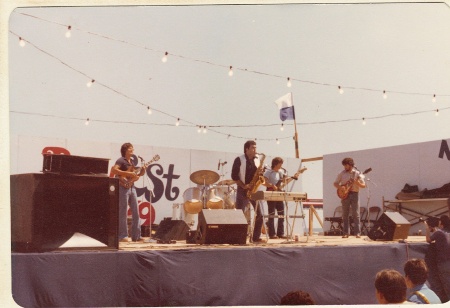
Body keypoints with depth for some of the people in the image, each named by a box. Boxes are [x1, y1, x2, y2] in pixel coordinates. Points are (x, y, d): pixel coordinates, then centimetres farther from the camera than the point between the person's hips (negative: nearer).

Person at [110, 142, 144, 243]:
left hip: (132, 187, 8)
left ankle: (136, 236, 9)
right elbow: (114, 170, -22)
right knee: (123, 213, -6)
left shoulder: (132, 162, 20)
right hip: (123, 187, -8)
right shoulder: (121, 160, -5)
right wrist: (128, 173, -22)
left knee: (136, 213, 5)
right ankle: (122, 236, -2)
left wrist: (139, 174, 6)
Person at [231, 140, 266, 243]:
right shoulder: (239, 160, -6)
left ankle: (256, 237, 6)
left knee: (259, 214, -1)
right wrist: (243, 186, -16)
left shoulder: (257, 159, 10)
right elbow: (234, 176, -8)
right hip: (242, 190, -5)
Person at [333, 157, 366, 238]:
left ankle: (357, 233, -4)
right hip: (345, 195, 2)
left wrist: (358, 183, -21)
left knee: (356, 214, -6)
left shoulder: (357, 173, 0)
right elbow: (335, 183, 11)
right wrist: (340, 187, -9)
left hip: (354, 194, -2)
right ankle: (346, 233, 5)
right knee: (345, 215, 2)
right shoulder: (342, 173, 7)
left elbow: (363, 185, -1)